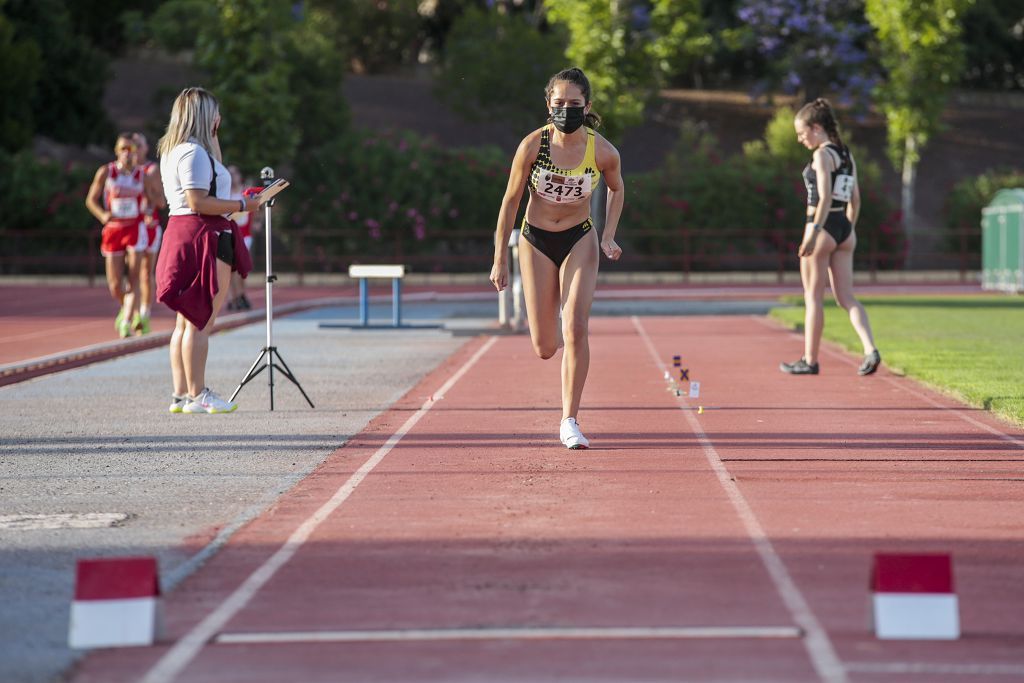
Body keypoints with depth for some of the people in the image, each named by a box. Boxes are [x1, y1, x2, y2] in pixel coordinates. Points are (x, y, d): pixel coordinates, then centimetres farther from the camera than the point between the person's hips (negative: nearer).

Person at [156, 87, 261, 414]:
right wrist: (242, 205, -16)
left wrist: (213, 140, 23)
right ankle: (197, 395, -7)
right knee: (201, 322, -8)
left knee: (187, 322, 13)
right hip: (202, 236, -11)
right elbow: (198, 202, -22)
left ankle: (180, 394, 15)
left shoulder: (172, 151, 17)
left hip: (180, 234, 11)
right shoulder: (193, 152, -15)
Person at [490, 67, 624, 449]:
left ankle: (570, 421, -6)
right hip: (536, 242, 0)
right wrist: (499, 259, -3)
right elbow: (510, 200, -5)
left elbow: (617, 188, 10)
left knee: (576, 330, -16)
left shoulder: (602, 151, -13)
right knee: (545, 349, 0)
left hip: (579, 241, 0)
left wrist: (609, 236, -1)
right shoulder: (533, 145, -16)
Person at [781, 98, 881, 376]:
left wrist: (813, 233, -23)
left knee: (813, 297, 3)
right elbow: (855, 199, 16)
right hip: (844, 229, 8)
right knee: (846, 297, 6)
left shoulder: (822, 155, -11)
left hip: (822, 226, -8)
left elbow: (825, 197, -20)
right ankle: (870, 349, -13)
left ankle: (810, 360, 9)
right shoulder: (847, 155, 14)